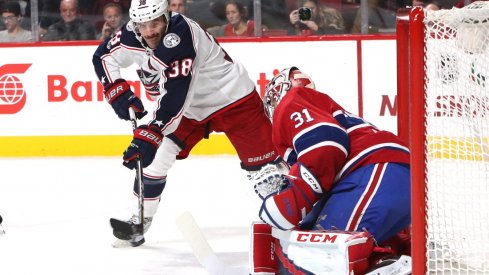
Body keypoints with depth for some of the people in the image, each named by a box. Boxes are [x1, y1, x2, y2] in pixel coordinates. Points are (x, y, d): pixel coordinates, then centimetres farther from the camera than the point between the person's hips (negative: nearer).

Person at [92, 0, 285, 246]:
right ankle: (139, 221, 8)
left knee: (262, 161, -14)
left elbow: (175, 97, -38)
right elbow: (103, 57, 5)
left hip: (232, 96, -7)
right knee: (155, 155, -3)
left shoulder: (180, 37, -33)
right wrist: (119, 93, -10)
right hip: (190, 108, 7)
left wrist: (149, 135, -42)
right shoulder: (132, 36, -11)